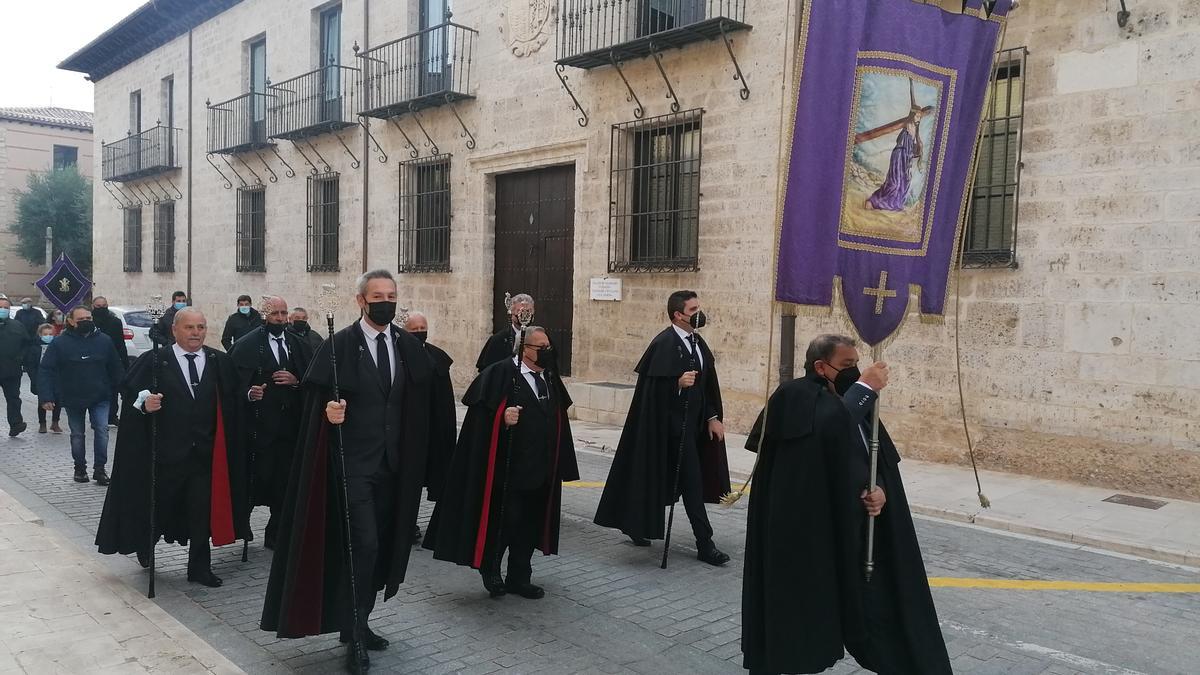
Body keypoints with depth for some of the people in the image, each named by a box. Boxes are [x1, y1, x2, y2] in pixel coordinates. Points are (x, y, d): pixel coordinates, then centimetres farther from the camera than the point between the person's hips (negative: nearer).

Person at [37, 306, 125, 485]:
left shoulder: (104, 340, -2)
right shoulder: (60, 343, -6)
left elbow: (116, 368, 4)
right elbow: (45, 370, -7)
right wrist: (46, 397, -15)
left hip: (100, 397, 0)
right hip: (72, 398, 0)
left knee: (102, 430, -11)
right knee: (77, 434, 12)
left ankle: (99, 469, -2)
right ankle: (80, 468, 28)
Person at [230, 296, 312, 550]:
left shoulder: (299, 345, 11)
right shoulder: (246, 345, -3)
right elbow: (236, 383, -8)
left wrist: (295, 382, -6)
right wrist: (248, 393, -27)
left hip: (291, 424, 4)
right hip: (259, 425, -4)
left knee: (285, 480, 7)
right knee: (259, 476, -6)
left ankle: (276, 534, 19)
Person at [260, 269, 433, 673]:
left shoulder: (409, 347, 5)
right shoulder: (339, 346, -10)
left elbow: (419, 402, 12)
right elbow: (315, 399, -9)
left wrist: (412, 456, 8)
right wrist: (328, 412, -30)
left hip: (392, 463, 6)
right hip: (353, 463, -6)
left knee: (381, 544, 13)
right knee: (363, 544, -10)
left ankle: (357, 623, 30)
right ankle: (354, 635, 5)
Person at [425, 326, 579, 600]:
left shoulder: (550, 378, 10)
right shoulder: (501, 373, -11)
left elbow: (559, 420, 17)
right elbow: (480, 412, -14)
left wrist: (560, 464, 15)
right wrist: (502, 416, -33)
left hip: (541, 469, 7)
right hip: (509, 467, -6)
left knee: (530, 524, 12)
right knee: (505, 521, -1)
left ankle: (519, 578, 26)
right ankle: (490, 568, 23)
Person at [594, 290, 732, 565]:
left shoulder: (698, 343, 11)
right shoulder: (664, 343, -16)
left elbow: (708, 384, 15)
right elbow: (651, 386, -19)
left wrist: (712, 417, 10)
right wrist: (677, 383, -33)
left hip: (692, 422, 8)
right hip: (672, 423, -8)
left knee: (662, 479, 17)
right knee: (691, 480, -5)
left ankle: (637, 524, 32)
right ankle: (704, 544, 4)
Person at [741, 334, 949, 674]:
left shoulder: (854, 402, 11)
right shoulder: (797, 396, -13)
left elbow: (880, 461, 9)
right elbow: (831, 427, -34)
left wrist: (881, 490, -11)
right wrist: (864, 388, -25)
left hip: (851, 528, 7)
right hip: (805, 532, -7)